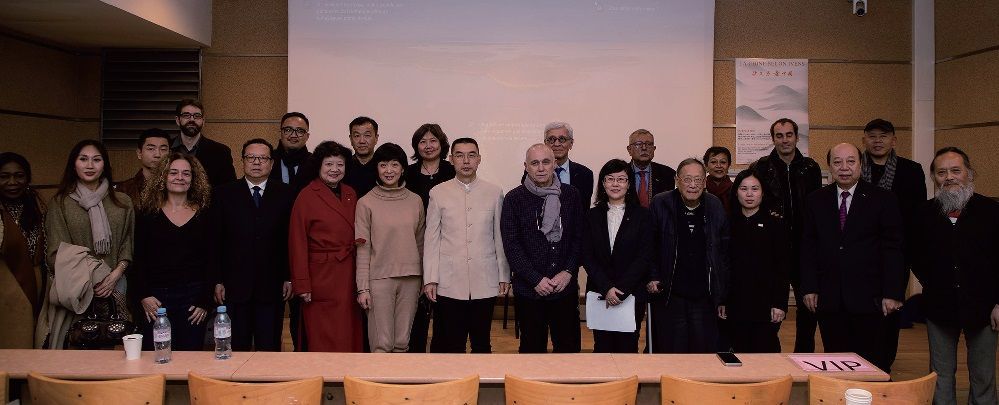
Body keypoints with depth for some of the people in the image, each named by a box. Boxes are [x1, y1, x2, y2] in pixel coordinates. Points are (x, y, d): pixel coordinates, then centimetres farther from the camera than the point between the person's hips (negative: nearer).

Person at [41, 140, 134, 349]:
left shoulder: (122, 202, 10)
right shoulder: (60, 204, 4)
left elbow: (128, 245, 9)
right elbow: (56, 252, -1)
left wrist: (116, 274, -8)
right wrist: (86, 281, -13)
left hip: (113, 289, 2)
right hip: (73, 291, -1)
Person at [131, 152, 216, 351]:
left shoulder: (204, 216, 7)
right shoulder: (148, 214, 7)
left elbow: (212, 261, 5)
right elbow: (138, 259, 4)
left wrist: (205, 302, -2)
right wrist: (143, 296, -7)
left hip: (193, 298, 0)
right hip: (155, 299, 0)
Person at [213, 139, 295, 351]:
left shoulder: (286, 194, 5)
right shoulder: (224, 194, 6)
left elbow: (291, 239, 3)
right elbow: (216, 241, 4)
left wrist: (289, 278, -1)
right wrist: (217, 280, -1)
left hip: (272, 286, 0)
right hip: (234, 286, 0)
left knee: (270, 349, 5)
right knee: (236, 350, 6)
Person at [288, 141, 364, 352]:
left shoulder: (350, 194, 10)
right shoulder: (307, 196, -7)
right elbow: (297, 242, -8)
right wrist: (302, 285, -12)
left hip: (348, 276, 6)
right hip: (321, 276, -5)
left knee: (349, 338, 11)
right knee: (323, 342, 2)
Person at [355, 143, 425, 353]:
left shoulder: (415, 201, 7)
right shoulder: (366, 203, -2)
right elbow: (362, 250, -3)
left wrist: (423, 280, 12)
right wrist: (363, 288, -7)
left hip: (410, 278, 3)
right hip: (379, 278, -3)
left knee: (402, 341, 7)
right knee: (382, 343, -2)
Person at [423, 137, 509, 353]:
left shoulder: (494, 192, 5)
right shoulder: (438, 193, 3)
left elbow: (500, 237, 8)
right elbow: (431, 239, 3)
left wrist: (504, 275, 6)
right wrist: (430, 279, -1)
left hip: (485, 282, 1)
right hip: (449, 284, -1)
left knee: (482, 343, 10)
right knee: (450, 344, 3)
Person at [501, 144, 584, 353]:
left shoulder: (571, 195, 4)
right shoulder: (514, 198, -2)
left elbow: (579, 237, 5)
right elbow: (511, 244, -6)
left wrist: (568, 272, -7)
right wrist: (536, 279, -11)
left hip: (566, 287, 2)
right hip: (529, 289, -1)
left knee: (570, 346, 7)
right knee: (532, 347, 9)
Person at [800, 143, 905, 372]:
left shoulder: (883, 201, 1)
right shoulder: (815, 201, 8)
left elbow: (892, 249, -1)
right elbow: (808, 247, 7)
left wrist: (892, 293, -7)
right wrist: (808, 288, 0)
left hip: (868, 298, -2)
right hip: (828, 299, 2)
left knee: (870, 361, 4)